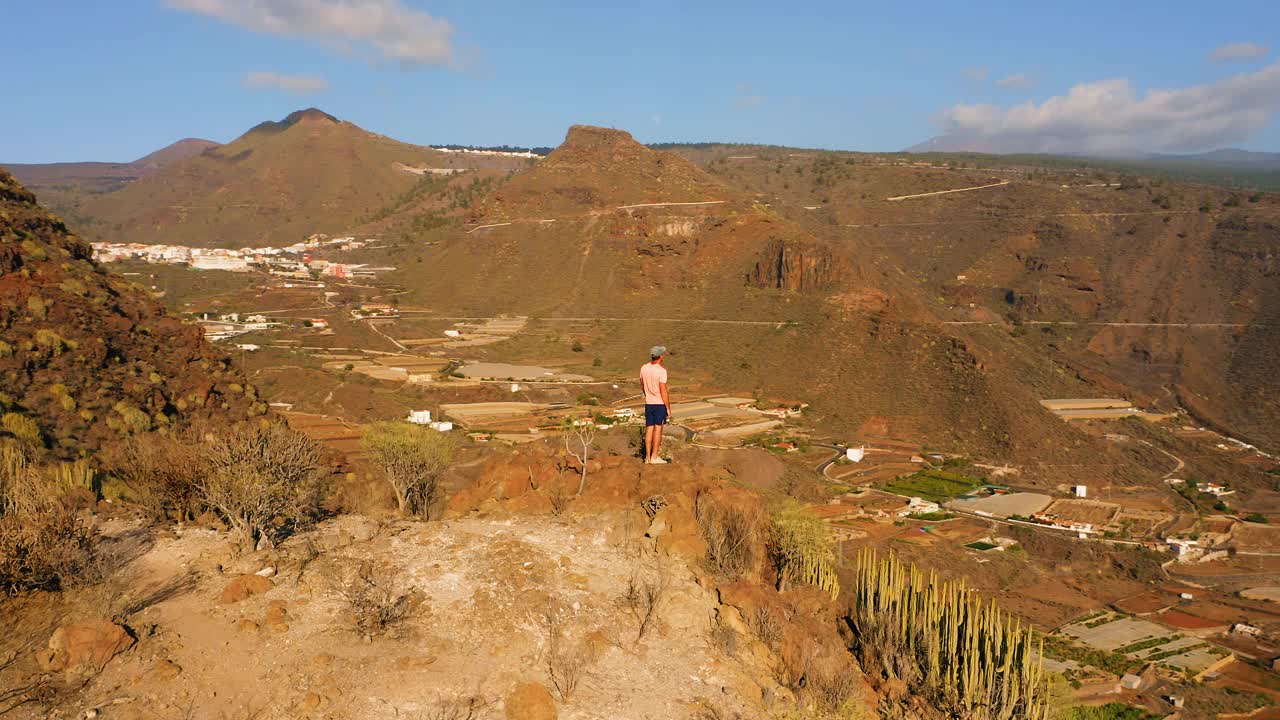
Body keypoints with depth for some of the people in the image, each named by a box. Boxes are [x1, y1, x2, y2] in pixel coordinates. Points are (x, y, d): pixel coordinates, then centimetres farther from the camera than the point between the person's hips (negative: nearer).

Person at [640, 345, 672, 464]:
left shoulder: (644, 368, 2)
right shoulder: (661, 371, -17)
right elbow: (663, 391, -17)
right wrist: (668, 408, -10)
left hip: (648, 403, 6)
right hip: (660, 403, -5)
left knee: (649, 429, 9)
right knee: (658, 428, 1)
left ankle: (648, 457, 11)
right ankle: (654, 456, 1)